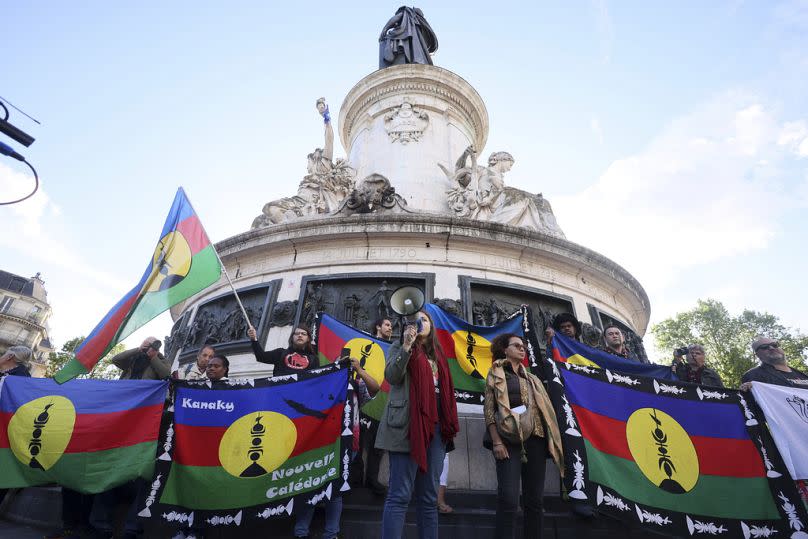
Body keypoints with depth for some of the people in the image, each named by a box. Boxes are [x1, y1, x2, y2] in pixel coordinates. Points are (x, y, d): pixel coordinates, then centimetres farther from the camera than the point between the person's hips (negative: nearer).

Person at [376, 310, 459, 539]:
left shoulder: (437, 354, 21)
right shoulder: (399, 347, 7)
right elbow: (391, 377, -11)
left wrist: (449, 425, 16)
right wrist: (406, 345, -18)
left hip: (436, 427, 6)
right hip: (409, 425, -6)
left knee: (429, 497, 11)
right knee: (400, 495, -5)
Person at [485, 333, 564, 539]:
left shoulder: (531, 379, 21)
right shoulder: (496, 374, 4)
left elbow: (543, 410, 17)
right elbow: (488, 409, -4)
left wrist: (550, 439, 6)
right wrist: (496, 441, -13)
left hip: (535, 440, 6)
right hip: (510, 440, -5)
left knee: (534, 498, 8)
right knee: (509, 498, -11)